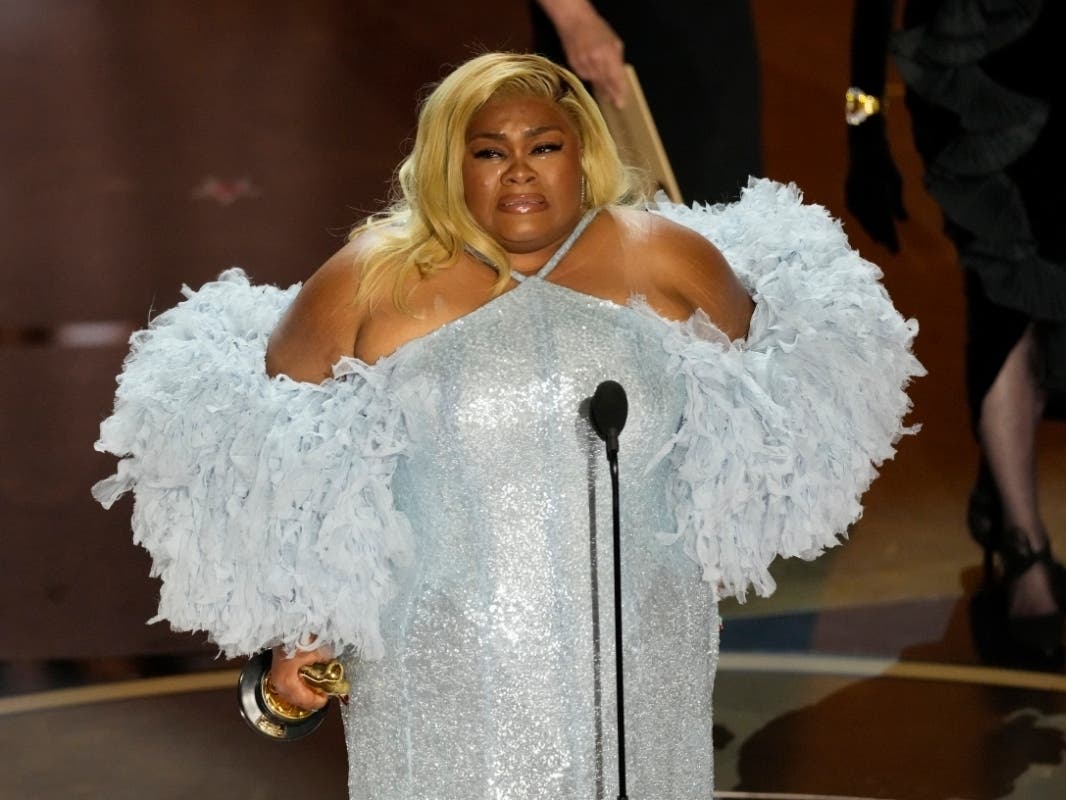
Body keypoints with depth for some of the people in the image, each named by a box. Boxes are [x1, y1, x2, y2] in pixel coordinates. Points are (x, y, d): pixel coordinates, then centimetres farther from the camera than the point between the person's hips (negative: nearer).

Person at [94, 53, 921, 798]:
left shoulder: (666, 260, 1)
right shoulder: (371, 280, -2)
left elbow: (761, 398, 17)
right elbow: (270, 452, 5)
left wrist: (719, 545, 14)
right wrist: (292, 623, 2)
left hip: (636, 678, 2)